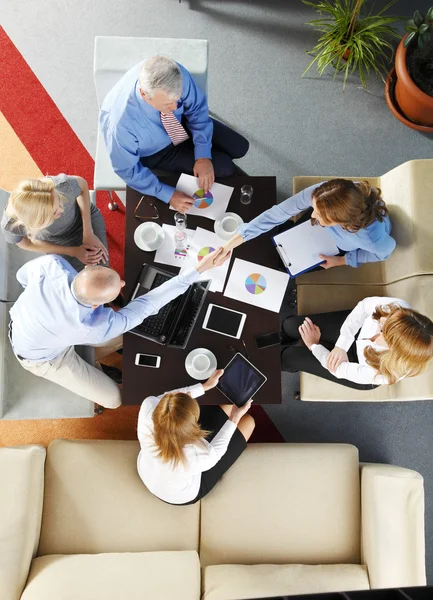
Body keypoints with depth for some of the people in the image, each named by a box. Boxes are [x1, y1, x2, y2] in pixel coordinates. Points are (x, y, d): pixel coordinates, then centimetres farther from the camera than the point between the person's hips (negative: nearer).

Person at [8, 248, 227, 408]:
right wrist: (199, 269, -40)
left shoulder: (51, 264, -36)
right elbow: (148, 304, -39)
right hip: (41, 357, -5)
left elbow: (22, 276, -12)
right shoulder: (97, 326, -46)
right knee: (113, 399, 2)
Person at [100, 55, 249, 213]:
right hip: (156, 152, -4)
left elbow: (197, 109, -15)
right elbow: (127, 169, -25)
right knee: (223, 168, -9)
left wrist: (203, 155, -24)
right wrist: (168, 195, -26)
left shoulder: (177, 75, -33)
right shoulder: (121, 121, -42)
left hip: (180, 121, 4)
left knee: (240, 147, 3)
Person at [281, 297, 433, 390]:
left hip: (357, 360, -2)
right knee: (290, 325, -1)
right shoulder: (398, 307, -38)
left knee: (290, 356, -5)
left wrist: (314, 345, -13)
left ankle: (279, 355, 39)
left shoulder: (384, 373, -42)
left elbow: (341, 369, -26)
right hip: (357, 330, 3)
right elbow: (365, 305, -17)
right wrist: (342, 344, -23)